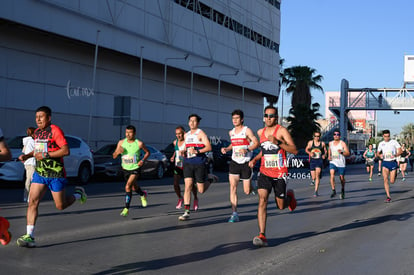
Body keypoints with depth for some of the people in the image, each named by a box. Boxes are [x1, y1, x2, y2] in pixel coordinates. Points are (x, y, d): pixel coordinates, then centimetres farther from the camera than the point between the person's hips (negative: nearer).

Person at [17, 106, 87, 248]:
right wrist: (28, 155, 7)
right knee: (32, 202, -9)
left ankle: (78, 194, 34)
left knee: (61, 206, 4)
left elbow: (66, 151, -20)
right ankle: (29, 237, -9)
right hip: (39, 173, 6)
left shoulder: (55, 131, -13)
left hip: (55, 174, -6)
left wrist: (46, 155, -22)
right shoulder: (37, 132, 11)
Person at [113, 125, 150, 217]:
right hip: (125, 169, 5)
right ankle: (143, 194, 55)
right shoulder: (121, 142, -5)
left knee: (128, 187, -21)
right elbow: (114, 156, -1)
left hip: (135, 169, -4)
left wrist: (143, 160, -13)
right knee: (134, 187, 21)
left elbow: (147, 152, 4)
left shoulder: (139, 143, -13)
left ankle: (126, 209, -13)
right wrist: (118, 151, -23)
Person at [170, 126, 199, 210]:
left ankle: (195, 199, 26)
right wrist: (173, 157, 11)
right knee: (175, 184, -7)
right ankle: (180, 198, 20)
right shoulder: (175, 142, 7)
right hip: (177, 166, 4)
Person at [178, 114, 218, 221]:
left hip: (199, 164, -5)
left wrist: (197, 151, -24)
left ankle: (211, 179, 32)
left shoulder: (200, 133, -3)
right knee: (187, 186, -8)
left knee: (201, 190, 1)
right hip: (188, 163, 5)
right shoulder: (186, 135, 17)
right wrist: (183, 152, 6)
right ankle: (186, 212, -7)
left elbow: (209, 147, -13)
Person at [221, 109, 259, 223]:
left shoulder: (247, 130, -6)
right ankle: (234, 214, -9)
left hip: (246, 163, -4)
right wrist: (226, 149, 9)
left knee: (247, 192, 1)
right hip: (234, 162, 4)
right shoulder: (231, 132, 11)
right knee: (233, 186, -11)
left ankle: (250, 183, 39)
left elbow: (256, 143, -11)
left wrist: (247, 149, -27)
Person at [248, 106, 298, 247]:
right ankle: (262, 235, -18)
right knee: (262, 200, -15)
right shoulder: (260, 132, 10)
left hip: (279, 173, -3)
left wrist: (278, 142, -24)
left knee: (281, 206, 7)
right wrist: (255, 159, 11)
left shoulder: (282, 131, -7)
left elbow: (295, 150, -14)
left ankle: (289, 196, 44)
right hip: (264, 172, 3)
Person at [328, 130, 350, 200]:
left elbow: (348, 153, -11)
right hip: (333, 162, 2)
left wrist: (342, 152, -29)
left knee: (342, 178, 9)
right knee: (332, 175, -21)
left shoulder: (343, 143, -7)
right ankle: (333, 191, -17)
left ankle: (343, 190, 35)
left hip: (341, 163, -2)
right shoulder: (330, 143, 7)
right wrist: (329, 156, 9)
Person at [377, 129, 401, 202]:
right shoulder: (381, 144, 7)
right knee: (385, 179, -14)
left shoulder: (394, 142, -2)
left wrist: (395, 155, -26)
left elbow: (400, 151, -7)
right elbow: (378, 153, 17)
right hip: (385, 163, 2)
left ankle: (395, 174, 39)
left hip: (393, 162, -2)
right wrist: (380, 155, -6)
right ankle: (388, 196, -9)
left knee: (392, 181, 1)